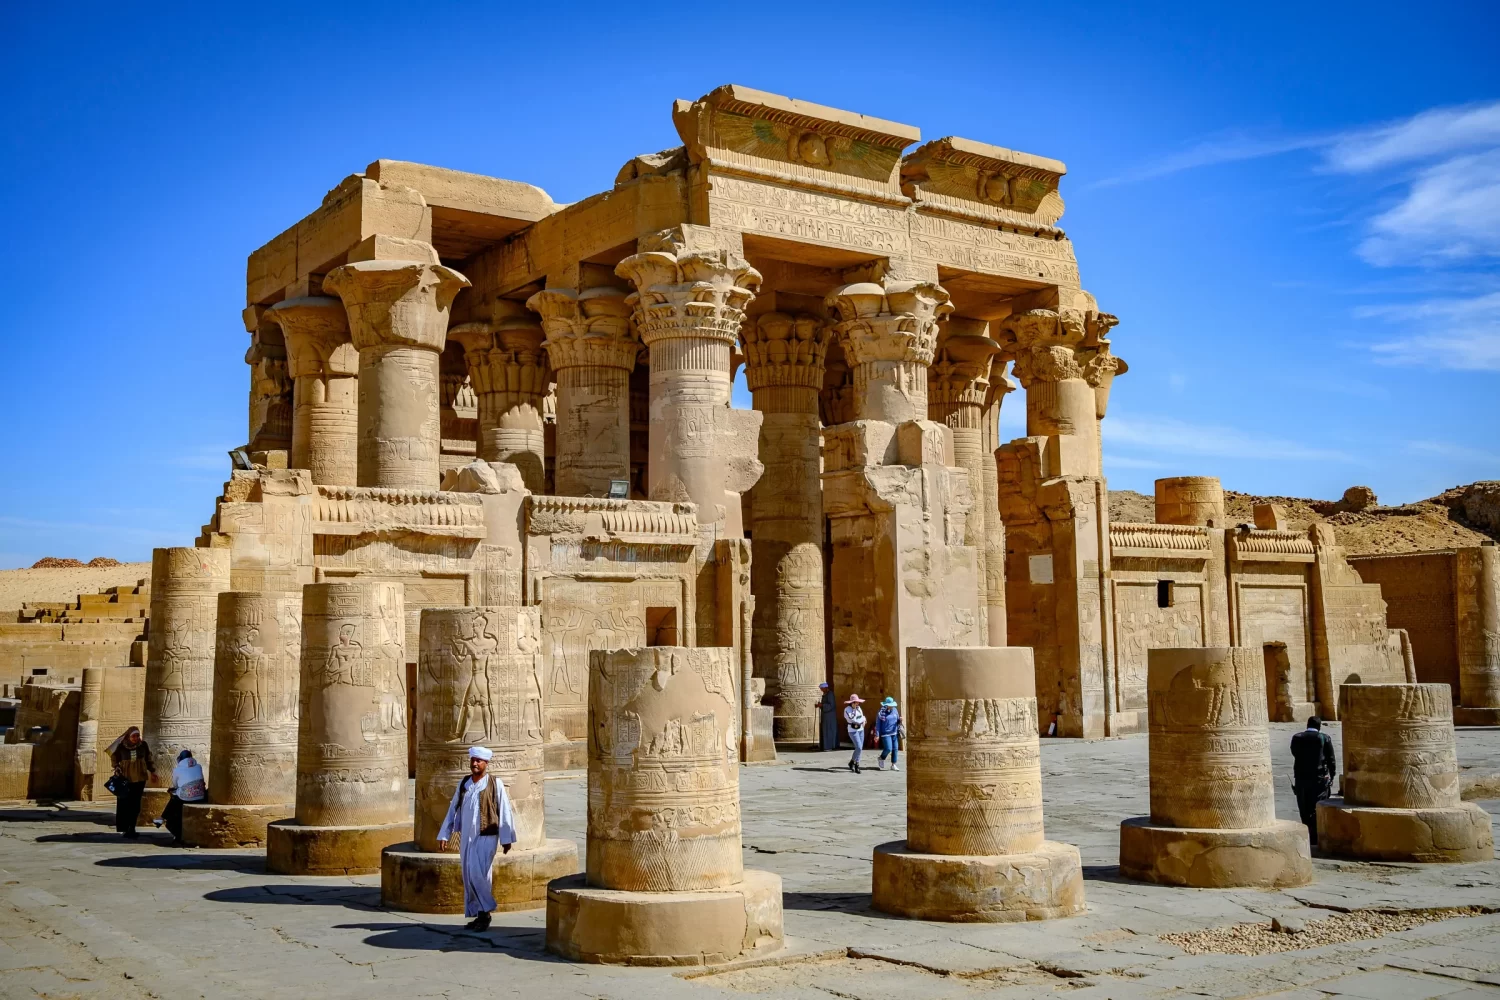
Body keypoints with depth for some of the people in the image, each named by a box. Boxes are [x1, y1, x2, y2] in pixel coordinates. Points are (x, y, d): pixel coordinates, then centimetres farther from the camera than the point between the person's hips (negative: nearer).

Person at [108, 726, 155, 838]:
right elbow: (114, 758, 9)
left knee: (135, 805, 3)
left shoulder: (143, 745, 1)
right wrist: (117, 769, -5)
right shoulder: (121, 747, -5)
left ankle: (131, 829, 10)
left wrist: (152, 771, 8)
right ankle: (124, 829, 2)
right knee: (125, 805, -4)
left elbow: (148, 759, 13)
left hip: (139, 779, 2)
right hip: (125, 779, -2)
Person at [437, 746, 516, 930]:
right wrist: (444, 834, 10)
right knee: (469, 877, 7)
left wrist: (506, 838, -6)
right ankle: (478, 915, 17)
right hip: (466, 837, 5)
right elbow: (453, 810, 13)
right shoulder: (463, 784, 8)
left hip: (486, 837, -5)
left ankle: (485, 912, 0)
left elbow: (505, 812, -5)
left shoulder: (495, 783, -7)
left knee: (477, 874, -15)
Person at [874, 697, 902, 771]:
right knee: (888, 749, -12)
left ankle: (893, 765, 13)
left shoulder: (895, 710, 5)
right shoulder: (881, 712, -10)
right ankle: (881, 758, 18)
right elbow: (878, 724, -8)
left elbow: (897, 721, 16)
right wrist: (877, 735, -12)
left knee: (895, 749, 3)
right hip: (886, 734, -5)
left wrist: (900, 720, -9)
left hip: (894, 733, 5)